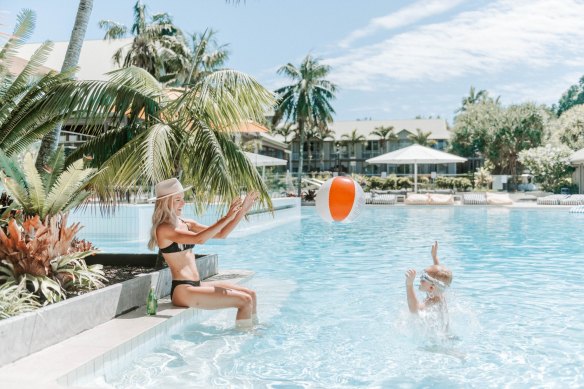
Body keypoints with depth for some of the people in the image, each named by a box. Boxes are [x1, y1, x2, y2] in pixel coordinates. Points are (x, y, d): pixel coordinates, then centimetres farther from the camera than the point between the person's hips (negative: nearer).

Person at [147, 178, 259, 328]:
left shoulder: (186, 223, 13)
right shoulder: (163, 229, -13)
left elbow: (221, 234, 11)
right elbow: (199, 239, -28)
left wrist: (242, 211, 2)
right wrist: (227, 217, -27)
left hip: (197, 285, 9)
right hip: (183, 291, -9)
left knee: (250, 294, 7)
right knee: (245, 300, -15)